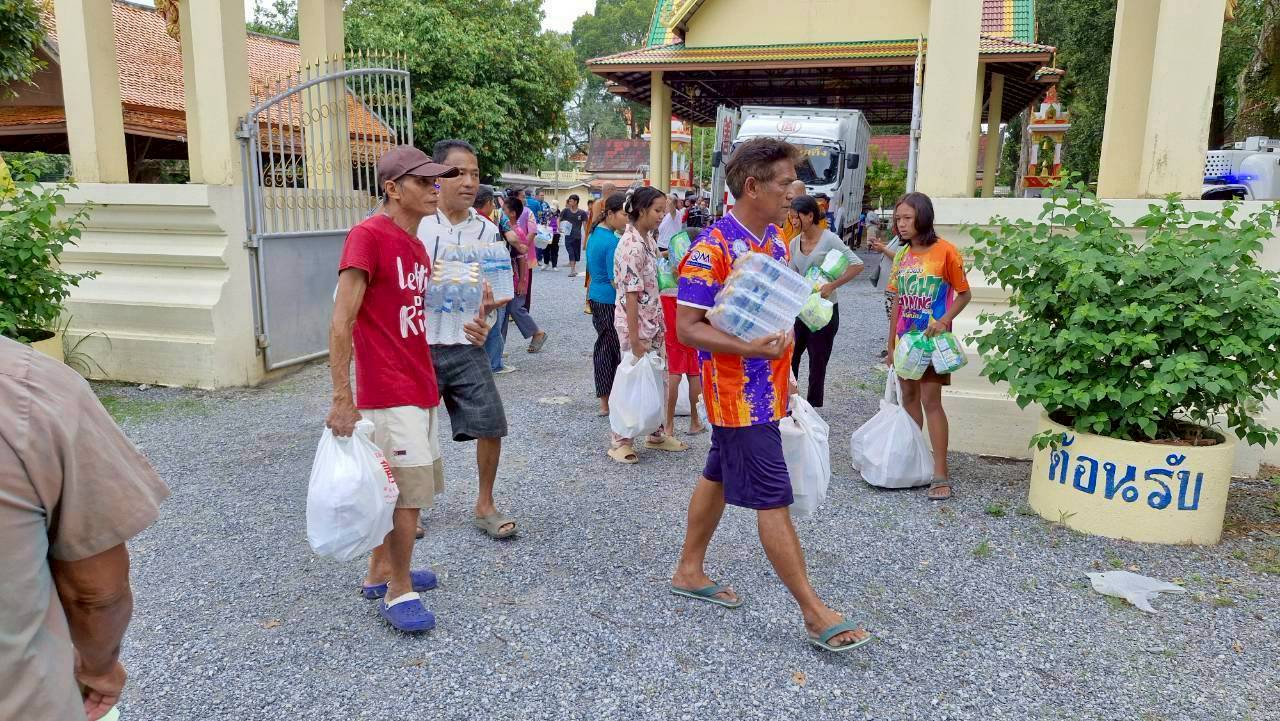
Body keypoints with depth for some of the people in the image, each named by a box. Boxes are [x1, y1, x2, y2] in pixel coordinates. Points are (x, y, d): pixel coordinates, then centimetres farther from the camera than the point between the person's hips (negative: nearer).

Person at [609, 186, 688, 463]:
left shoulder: (649, 239, 7)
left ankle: (657, 434, 29)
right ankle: (619, 442, 14)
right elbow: (631, 295, -23)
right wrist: (634, 338, -22)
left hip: (653, 320, 9)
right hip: (635, 322, -9)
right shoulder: (631, 247, -21)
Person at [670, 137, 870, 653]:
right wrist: (748, 348, -29)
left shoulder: (776, 239, 9)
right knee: (773, 500, -3)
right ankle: (814, 613, 6)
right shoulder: (713, 248, -18)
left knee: (718, 478, 19)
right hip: (738, 395, -9)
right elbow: (687, 327, -19)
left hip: (766, 390, 9)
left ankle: (689, 571, 34)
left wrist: (781, 371, 15)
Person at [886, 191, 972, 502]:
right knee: (909, 398, 13)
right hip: (905, 338, 6)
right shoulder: (901, 256, 7)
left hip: (932, 339, -6)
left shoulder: (945, 251, -10)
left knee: (931, 401, -9)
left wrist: (945, 320, -21)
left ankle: (941, 475, -4)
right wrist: (891, 344, 12)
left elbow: (964, 293, -4)